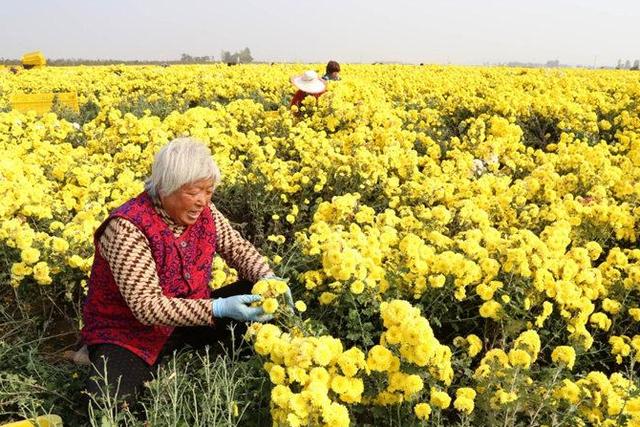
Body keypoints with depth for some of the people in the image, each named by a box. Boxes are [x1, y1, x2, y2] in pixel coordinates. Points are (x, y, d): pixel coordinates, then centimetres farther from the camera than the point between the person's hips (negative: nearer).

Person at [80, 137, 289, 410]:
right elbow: (147, 307, -30)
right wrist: (218, 309, -39)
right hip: (129, 332, -5)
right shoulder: (127, 227, -28)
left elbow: (238, 248, 4)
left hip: (191, 318, 6)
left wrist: (268, 278, -18)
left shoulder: (203, 212, -8)